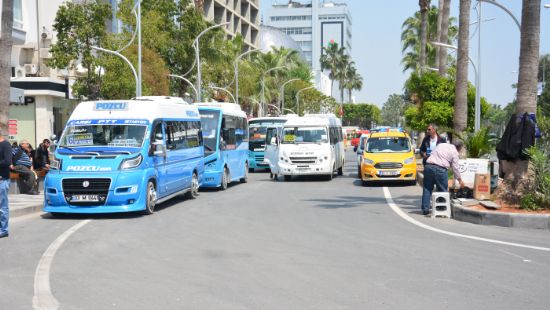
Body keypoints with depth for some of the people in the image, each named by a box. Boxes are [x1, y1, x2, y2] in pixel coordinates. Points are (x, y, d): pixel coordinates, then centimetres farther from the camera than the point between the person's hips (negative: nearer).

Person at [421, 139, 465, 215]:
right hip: (440, 169, -5)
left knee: (427, 189, 9)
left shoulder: (441, 145, 22)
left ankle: (425, 209, 9)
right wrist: (460, 180, 16)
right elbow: (455, 168, 5)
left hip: (428, 166, 5)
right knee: (443, 190, 8)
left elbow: (432, 154, 22)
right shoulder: (454, 152, 6)